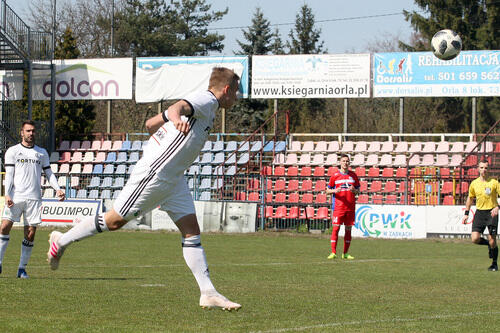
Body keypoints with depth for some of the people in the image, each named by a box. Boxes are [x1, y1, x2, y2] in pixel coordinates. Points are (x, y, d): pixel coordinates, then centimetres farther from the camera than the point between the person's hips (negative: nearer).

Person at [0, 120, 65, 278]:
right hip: (15, 197, -2)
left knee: (30, 234, -2)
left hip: (34, 198, 2)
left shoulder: (42, 153, 15)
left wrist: (57, 189, 1)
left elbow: (49, 173, 18)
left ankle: (22, 268, 4)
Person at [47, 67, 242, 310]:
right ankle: (62, 241, 18)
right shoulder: (206, 101, -9)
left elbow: (151, 123, 24)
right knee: (115, 221, 0)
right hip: (154, 172, -10)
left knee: (191, 232, 1)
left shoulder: (206, 104, 19)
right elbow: (179, 106, -34)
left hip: (173, 179, 10)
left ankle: (208, 293, -3)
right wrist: (177, 118, -56)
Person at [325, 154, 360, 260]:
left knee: (348, 230, 5)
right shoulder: (335, 176, 3)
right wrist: (335, 191, -14)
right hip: (338, 206, -3)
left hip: (350, 206, 3)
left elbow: (358, 191, 14)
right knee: (335, 228, -8)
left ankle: (345, 253, 11)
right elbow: (327, 190, 7)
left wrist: (354, 190, -9)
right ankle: (333, 253, -6)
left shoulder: (353, 175, 9)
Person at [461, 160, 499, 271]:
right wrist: (466, 213, 16)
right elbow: (470, 198, 19)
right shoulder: (474, 183, 6)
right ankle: (490, 245, 19)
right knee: (475, 238, -12)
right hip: (479, 212, 3)